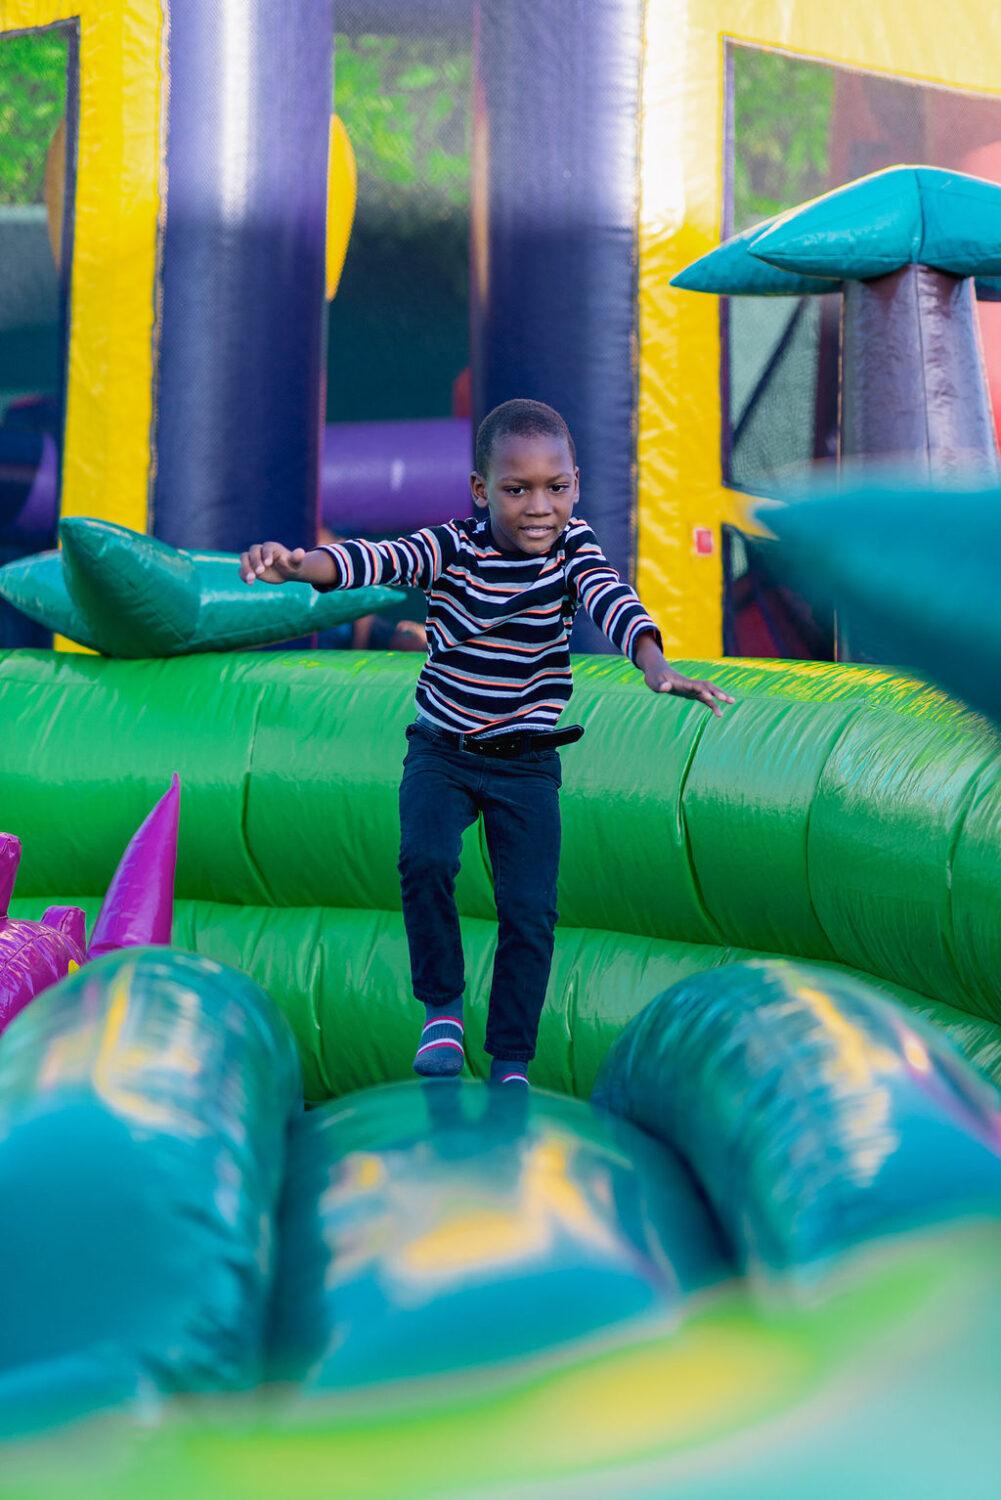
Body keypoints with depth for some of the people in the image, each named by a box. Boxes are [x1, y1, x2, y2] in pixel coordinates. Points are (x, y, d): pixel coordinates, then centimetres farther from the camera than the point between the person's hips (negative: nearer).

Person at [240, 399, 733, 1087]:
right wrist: (294, 564, -50)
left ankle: (511, 1063, 12)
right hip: (442, 752, -1)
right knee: (426, 861, -25)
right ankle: (442, 1009, -1)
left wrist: (658, 667, -49)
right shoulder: (450, 548, -12)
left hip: (527, 765, 1)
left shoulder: (573, 548, -9)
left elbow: (611, 598, -28)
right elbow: (374, 560, -29)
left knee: (531, 909, -5)